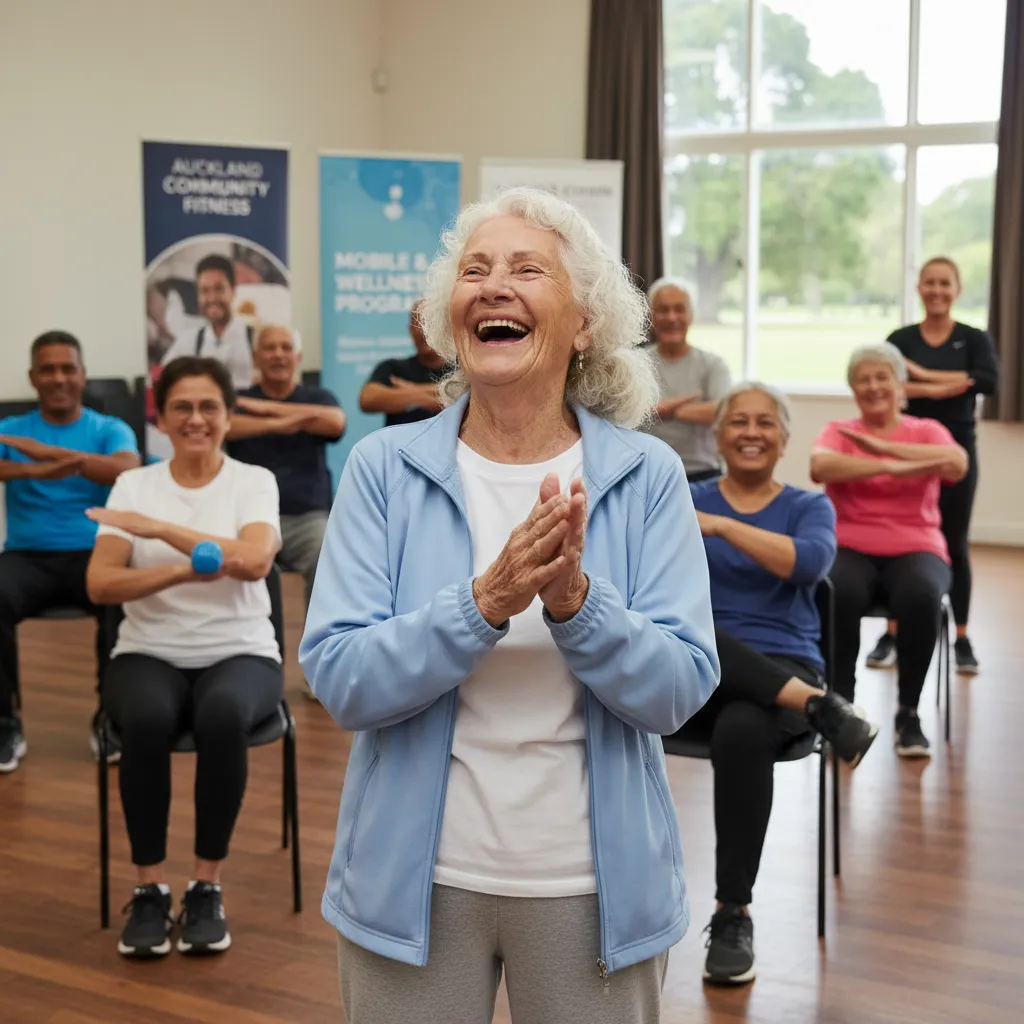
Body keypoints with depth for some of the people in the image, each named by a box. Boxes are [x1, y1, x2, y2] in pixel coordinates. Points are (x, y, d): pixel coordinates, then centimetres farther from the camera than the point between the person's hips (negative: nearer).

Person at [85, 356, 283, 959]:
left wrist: (159, 528, -21)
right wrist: (183, 571, -23)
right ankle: (150, 889, -17)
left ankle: (208, 887, -18)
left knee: (223, 715, -37)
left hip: (239, 653, -1)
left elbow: (253, 561, -20)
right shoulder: (133, 484, 4)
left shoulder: (255, 481, 0)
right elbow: (100, 585, -8)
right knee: (147, 720, -35)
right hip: (150, 654, 1)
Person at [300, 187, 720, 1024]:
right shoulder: (384, 468, -5)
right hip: (415, 881, 0)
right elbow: (340, 681, -12)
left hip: (594, 887, 0)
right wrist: (485, 602, -25)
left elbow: (681, 689, -9)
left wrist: (574, 599, -25)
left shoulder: (647, 476, -5)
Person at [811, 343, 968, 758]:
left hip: (915, 549, 0)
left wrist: (883, 446, -16)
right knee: (840, 594, -35)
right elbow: (820, 466, -15)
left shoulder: (927, 431, 10)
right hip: (850, 548, 0)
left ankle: (908, 712, -16)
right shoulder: (838, 431, 9)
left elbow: (957, 465, -13)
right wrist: (889, 468, -24)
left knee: (921, 597, -34)